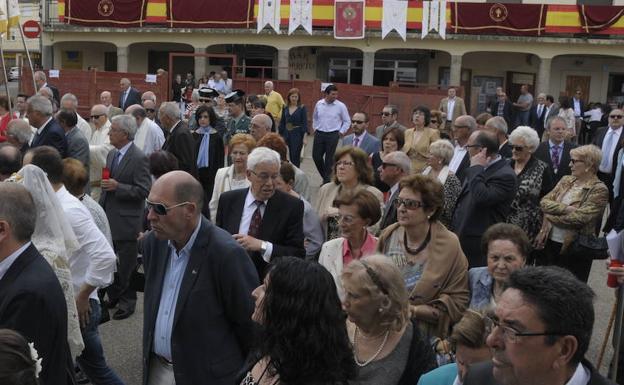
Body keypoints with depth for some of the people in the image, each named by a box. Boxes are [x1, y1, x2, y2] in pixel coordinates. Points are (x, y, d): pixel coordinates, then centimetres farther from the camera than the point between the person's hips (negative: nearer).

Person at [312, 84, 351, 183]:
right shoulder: (319, 104, 3)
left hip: (333, 135, -3)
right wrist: (315, 128, 13)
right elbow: (314, 117, 20)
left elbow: (347, 121, 3)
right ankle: (325, 176, 26)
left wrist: (341, 132, -3)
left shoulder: (341, 106, -6)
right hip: (319, 134, 3)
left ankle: (327, 181, 11)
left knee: (329, 158, 0)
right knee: (316, 156, 4)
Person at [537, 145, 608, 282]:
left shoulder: (599, 190, -13)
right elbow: (544, 201, -1)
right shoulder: (566, 180, 7)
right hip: (550, 242, 6)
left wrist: (550, 217, -11)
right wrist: (566, 208, -18)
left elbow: (578, 218, -22)